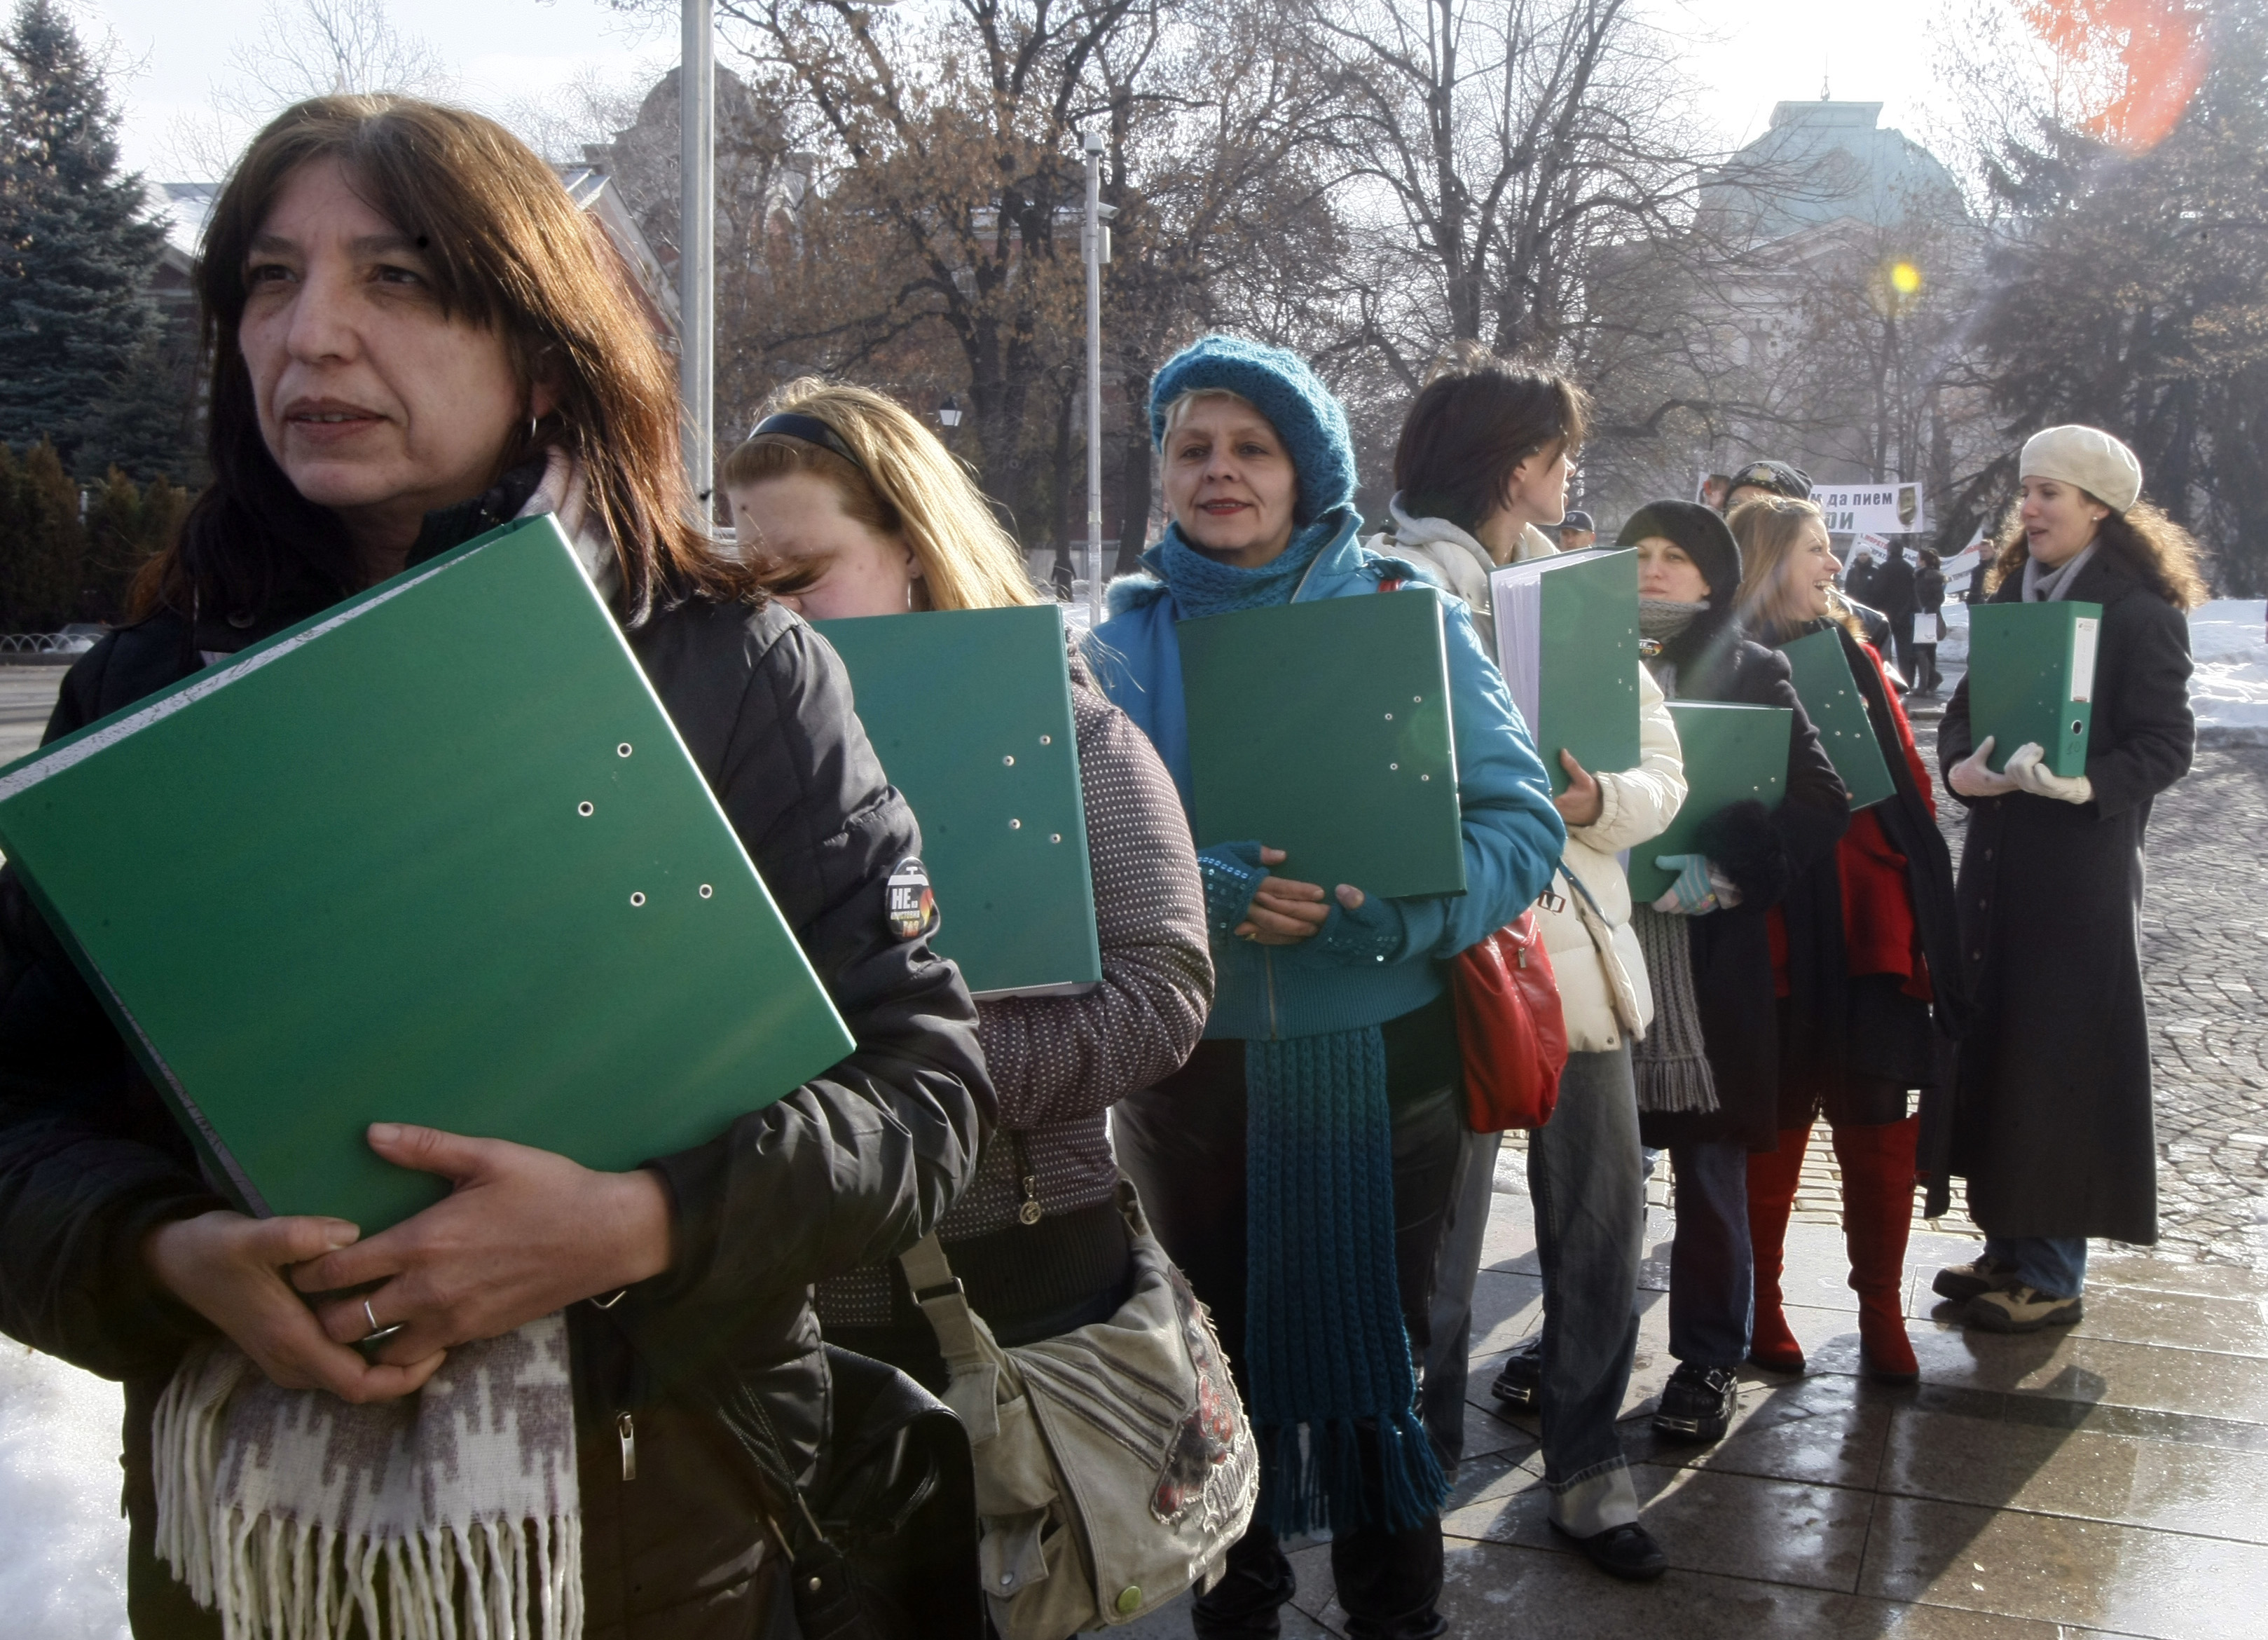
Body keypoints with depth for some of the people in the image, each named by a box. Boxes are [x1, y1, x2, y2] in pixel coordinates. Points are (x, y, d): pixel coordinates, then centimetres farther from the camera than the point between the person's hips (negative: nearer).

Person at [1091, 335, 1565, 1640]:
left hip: (1377, 1060, -1)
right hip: (1188, 1063, 1)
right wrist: (1213, 898, -25)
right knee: (1218, 1356, 14)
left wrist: (1370, 907, -23)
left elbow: (1523, 826, -6)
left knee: (1376, 1359, 10)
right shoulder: (1130, 637, 2)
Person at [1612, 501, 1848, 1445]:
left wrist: (1725, 870, -16)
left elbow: (1822, 805, -5)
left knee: (1710, 1170, 7)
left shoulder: (1751, 673, 3)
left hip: (1707, 968, -2)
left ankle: (1709, 1360, 19)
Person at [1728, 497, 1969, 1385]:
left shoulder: (1855, 656, 12)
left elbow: (1911, 787, 10)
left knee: (1879, 1132, 6)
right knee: (1774, 1130, 7)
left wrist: (1926, 925, 3)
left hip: (1874, 934, 4)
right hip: (1777, 938, -4)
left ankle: (1882, 1312, 18)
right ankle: (1759, 1304, 22)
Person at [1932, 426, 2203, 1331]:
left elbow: (2167, 744, -11)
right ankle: (2008, 1246, 20)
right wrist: (1961, 767, -10)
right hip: (1996, 856, 7)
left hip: (2082, 865, -7)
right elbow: (1962, 710, 11)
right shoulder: (2012, 598, 13)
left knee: (2060, 1054, -2)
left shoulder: (2141, 612, -8)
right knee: (1991, 1045, 9)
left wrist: (2086, 785, -27)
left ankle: (2052, 1276, 7)